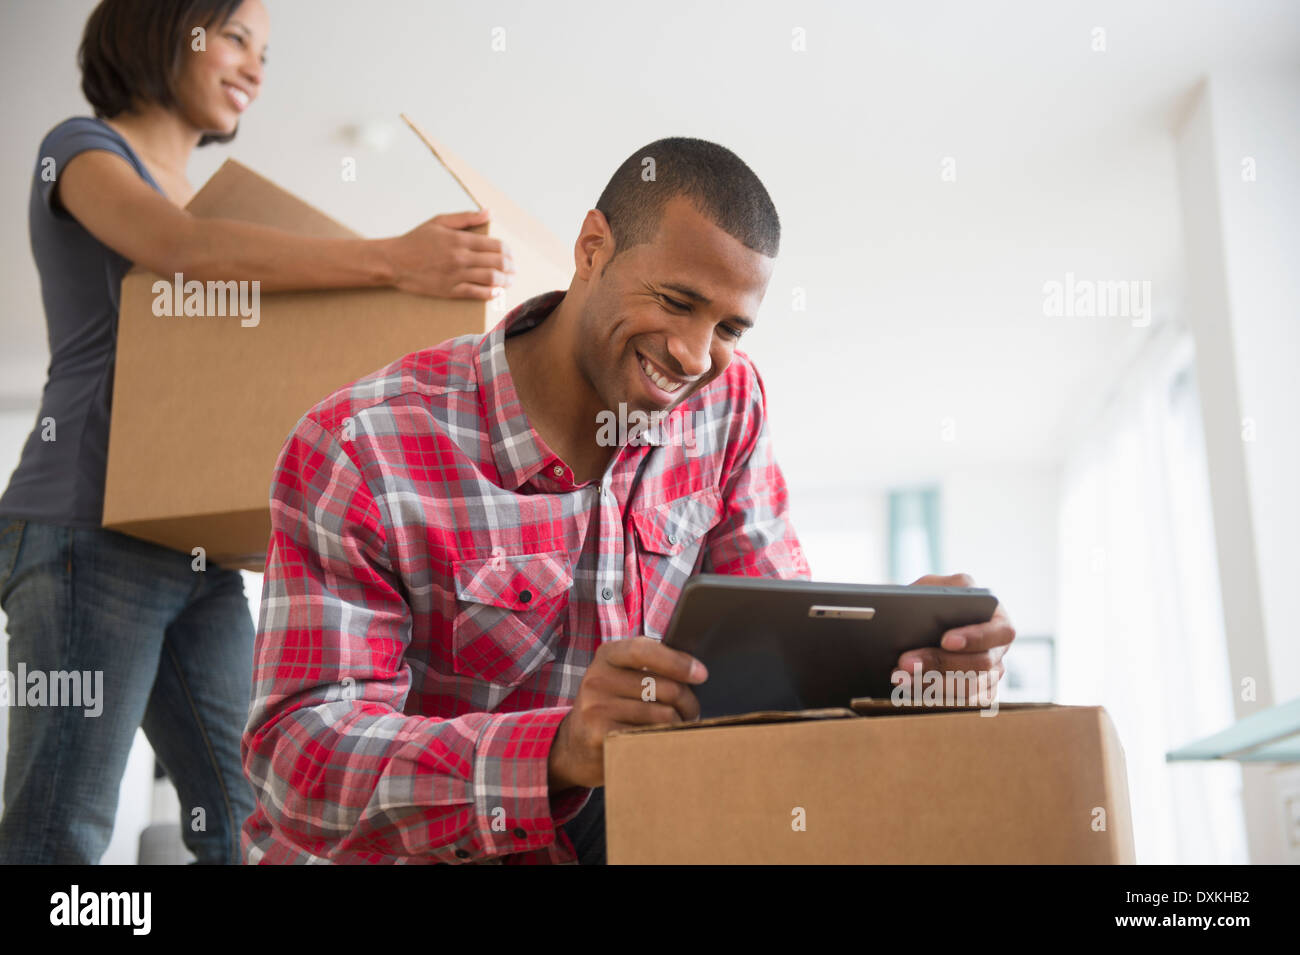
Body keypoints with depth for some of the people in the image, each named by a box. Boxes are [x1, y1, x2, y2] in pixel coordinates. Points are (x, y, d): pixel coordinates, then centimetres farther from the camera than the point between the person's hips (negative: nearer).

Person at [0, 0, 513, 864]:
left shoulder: (205, 198, 22)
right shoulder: (82, 149, 0)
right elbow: (187, 251, -21)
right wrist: (392, 260, -30)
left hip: (199, 551, 7)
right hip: (89, 534, -7)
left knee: (246, 818, 1)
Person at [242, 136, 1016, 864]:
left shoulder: (728, 406, -1)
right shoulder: (358, 447, -18)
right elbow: (298, 750, -24)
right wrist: (559, 751, -40)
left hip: (614, 836, 3)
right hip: (386, 852, -3)